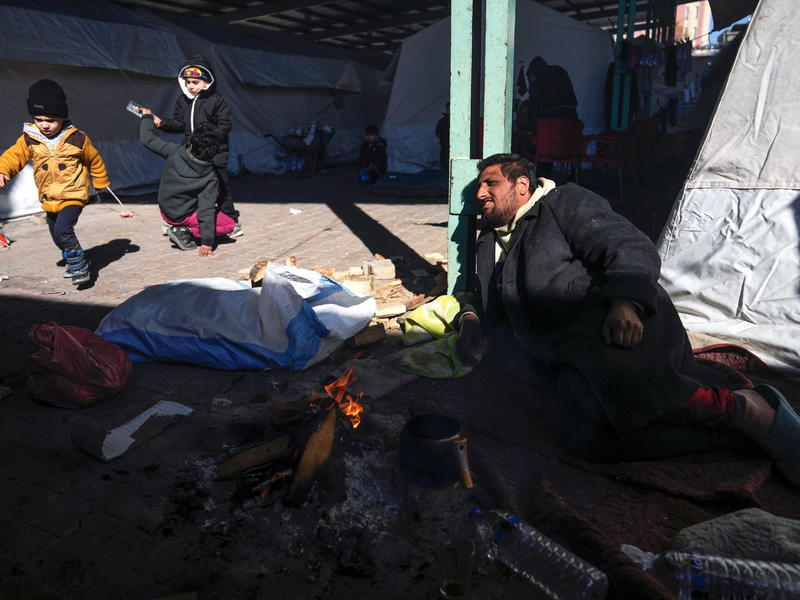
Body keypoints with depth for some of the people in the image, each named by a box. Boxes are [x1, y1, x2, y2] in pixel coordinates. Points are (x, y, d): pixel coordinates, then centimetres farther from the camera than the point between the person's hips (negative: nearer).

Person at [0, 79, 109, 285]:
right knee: (57, 237, 16)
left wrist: (101, 183, 15)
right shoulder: (29, 139, -3)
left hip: (73, 196, -5)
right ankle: (75, 261, 39)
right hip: (49, 199, 5)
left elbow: (94, 160, 5)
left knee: (63, 231, -24)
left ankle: (79, 266, -7)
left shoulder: (77, 139, -9)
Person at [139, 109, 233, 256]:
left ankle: (180, 228, 12)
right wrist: (207, 242, -23)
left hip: (165, 210, 6)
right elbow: (206, 210, -26)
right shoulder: (210, 177, -25)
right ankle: (184, 231, -7)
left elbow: (148, 139, -5)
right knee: (229, 224, 4)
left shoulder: (175, 152, -18)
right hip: (182, 216, -6)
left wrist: (147, 117, 14)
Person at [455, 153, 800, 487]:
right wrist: (471, 318, 15)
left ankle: (743, 410, -18)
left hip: (621, 321, -5)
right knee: (588, 438, -27)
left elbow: (632, 249, -3)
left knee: (616, 374, -40)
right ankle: (731, 431, -19)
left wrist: (626, 301, -23)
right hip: (572, 358, 5)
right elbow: (485, 297, 40)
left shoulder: (564, 202, 8)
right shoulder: (490, 242, 29)